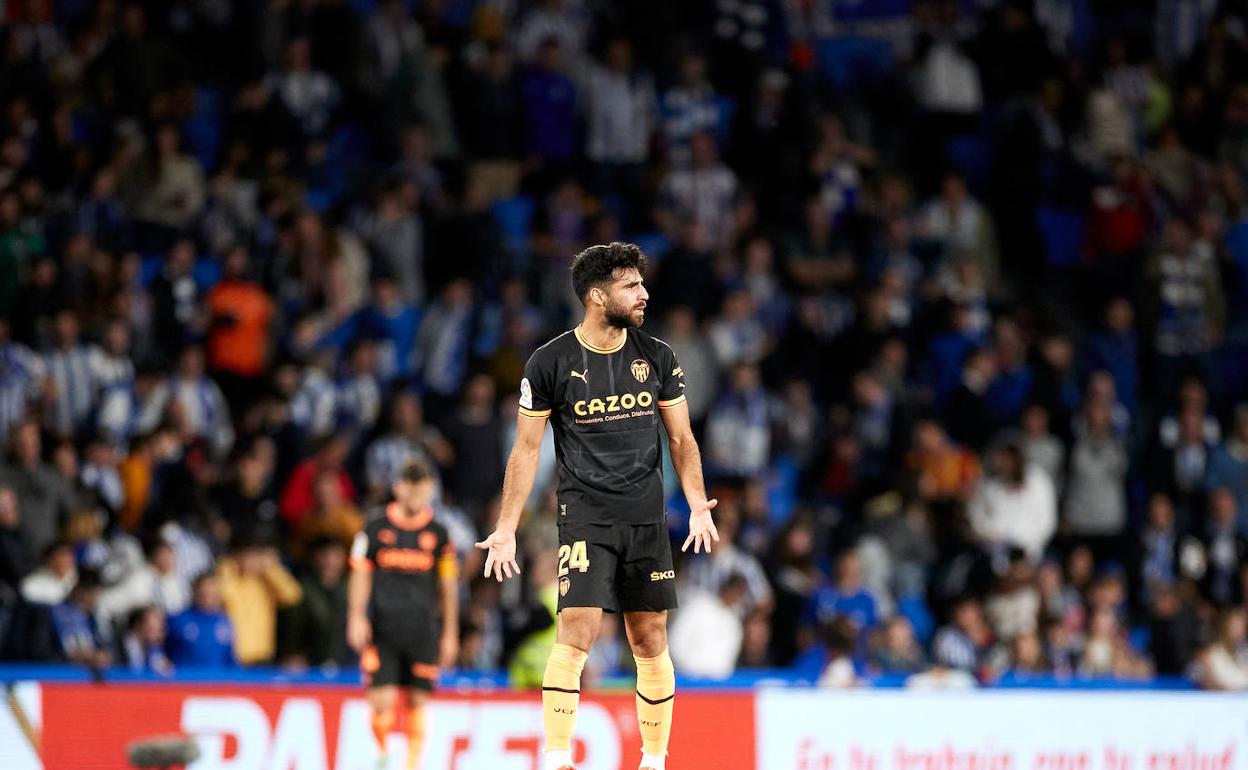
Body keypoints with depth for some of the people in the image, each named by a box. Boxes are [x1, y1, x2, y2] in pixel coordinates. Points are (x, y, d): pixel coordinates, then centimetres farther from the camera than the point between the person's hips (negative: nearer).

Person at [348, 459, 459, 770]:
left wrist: (451, 634, 10)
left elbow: (448, 586, 11)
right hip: (382, 630, -1)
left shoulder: (438, 534, 7)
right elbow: (360, 577, 5)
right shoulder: (375, 529, 4)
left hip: (422, 632, 1)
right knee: (381, 701, -9)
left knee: (418, 701, 0)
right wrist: (357, 618, -6)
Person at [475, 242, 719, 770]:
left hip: (648, 522, 4)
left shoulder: (657, 357, 5)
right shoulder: (550, 364, -5)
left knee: (652, 646, 7)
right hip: (585, 519, -4)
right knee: (576, 634, -16)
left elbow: (681, 438, 11)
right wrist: (505, 529, -3)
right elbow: (526, 449, 1)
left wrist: (699, 508, -2)